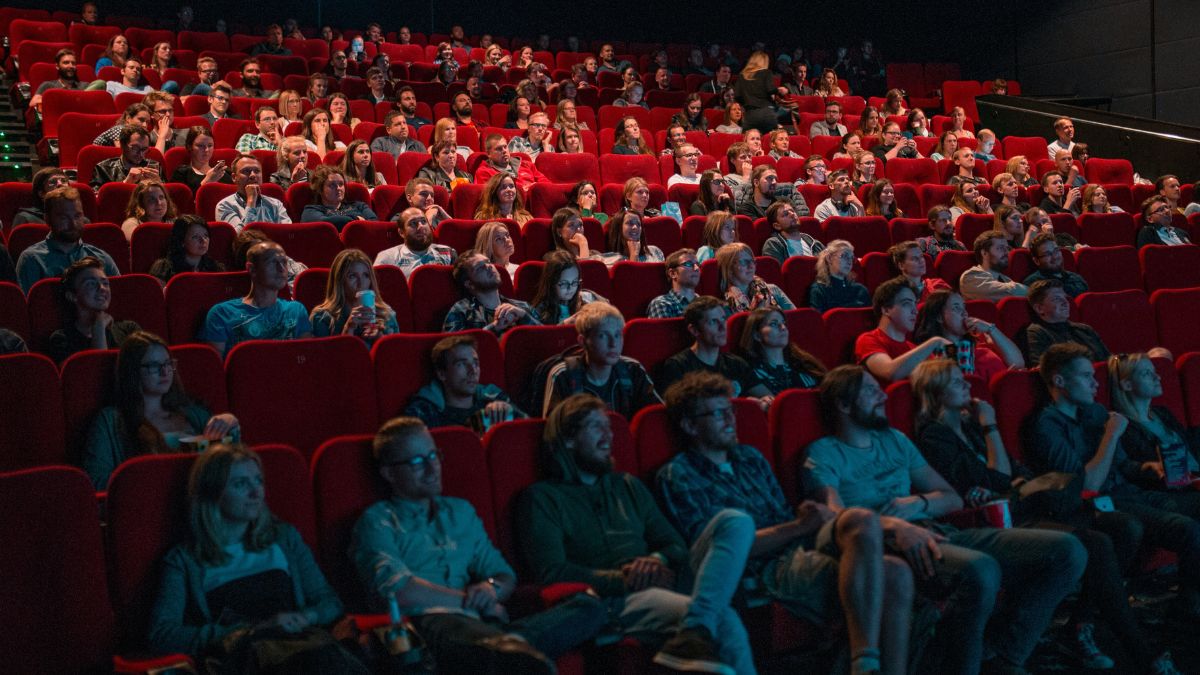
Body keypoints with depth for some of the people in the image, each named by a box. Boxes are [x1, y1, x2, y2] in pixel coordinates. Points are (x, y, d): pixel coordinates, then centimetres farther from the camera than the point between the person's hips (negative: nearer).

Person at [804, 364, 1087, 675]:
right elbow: (836, 515, -11)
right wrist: (895, 526, -28)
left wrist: (918, 502, 2)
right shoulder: (824, 454, 7)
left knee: (1067, 550, -9)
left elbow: (952, 498, 25)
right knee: (980, 570, -40)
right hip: (886, 543, -8)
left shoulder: (895, 439, 28)